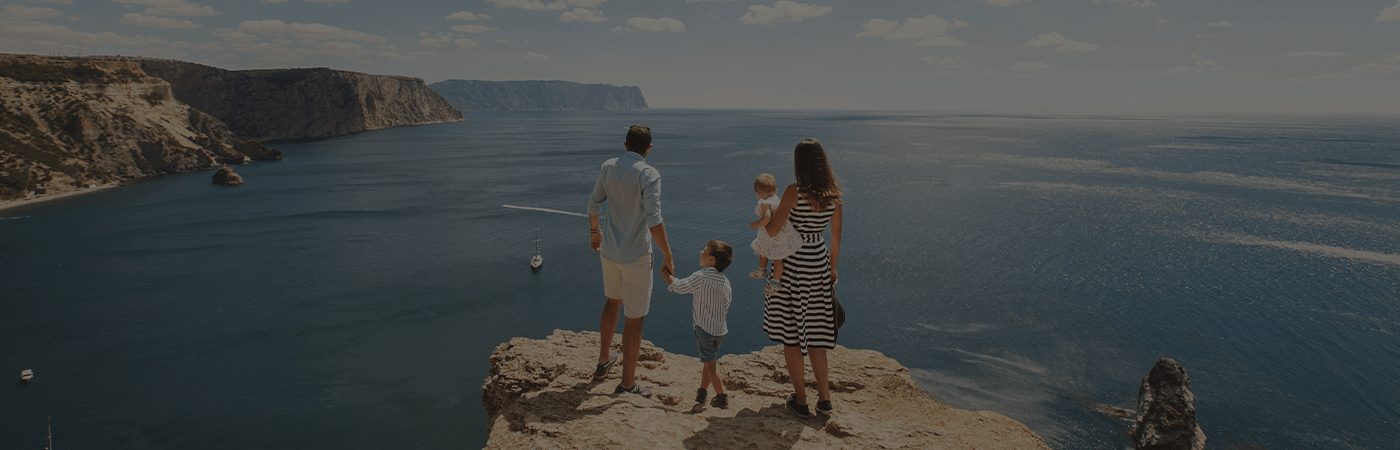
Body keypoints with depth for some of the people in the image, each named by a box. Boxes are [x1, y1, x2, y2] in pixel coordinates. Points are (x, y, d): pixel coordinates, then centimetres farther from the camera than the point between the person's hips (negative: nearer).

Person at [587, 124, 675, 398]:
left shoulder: (608, 167, 0)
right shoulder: (649, 175, -18)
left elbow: (594, 204, 11)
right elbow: (654, 221, -25)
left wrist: (594, 231, 29)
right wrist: (668, 257, -18)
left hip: (609, 250, 7)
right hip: (636, 256, -6)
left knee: (612, 301, 28)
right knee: (635, 318, 5)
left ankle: (604, 361, 41)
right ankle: (627, 384, 14)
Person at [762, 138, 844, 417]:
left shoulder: (794, 193, -17)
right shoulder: (834, 196, -2)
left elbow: (772, 231, -18)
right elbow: (836, 238, 6)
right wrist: (832, 267, 19)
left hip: (792, 266, -5)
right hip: (819, 264, 5)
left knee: (790, 335, 8)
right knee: (815, 333, 17)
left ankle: (801, 400, 14)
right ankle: (824, 397, 20)